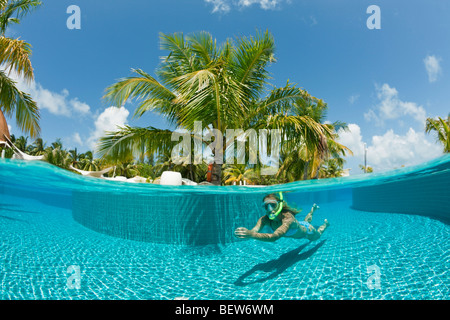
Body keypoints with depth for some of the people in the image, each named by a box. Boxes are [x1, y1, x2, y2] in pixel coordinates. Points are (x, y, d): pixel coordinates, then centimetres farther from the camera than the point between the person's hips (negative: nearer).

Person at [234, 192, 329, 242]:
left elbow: (275, 236, -66)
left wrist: (252, 235, -79)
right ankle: (313, 209, 63)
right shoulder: (264, 219, -34)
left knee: (317, 236, 31)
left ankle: (325, 223, 59)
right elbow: (254, 231, -49)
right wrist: (247, 233, -72)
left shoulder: (288, 218, -51)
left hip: (306, 231, -4)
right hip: (294, 231, 4)